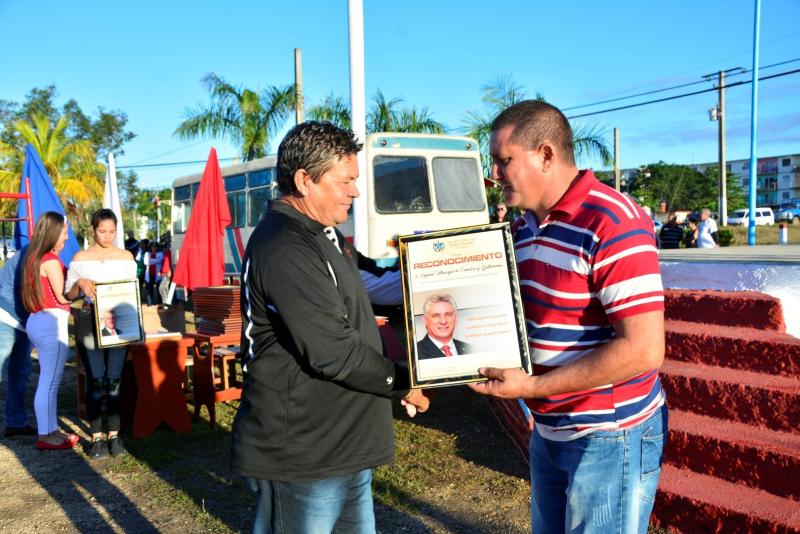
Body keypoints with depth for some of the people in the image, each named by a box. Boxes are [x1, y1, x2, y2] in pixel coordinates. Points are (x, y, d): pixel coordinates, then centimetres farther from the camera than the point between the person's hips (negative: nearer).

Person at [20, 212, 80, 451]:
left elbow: (49, 291, 13)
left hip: (38, 321, 9)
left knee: (48, 380, 14)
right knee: (50, 382, -3)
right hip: (51, 323, -9)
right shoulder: (51, 260, -13)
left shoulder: (34, 258, 15)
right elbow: (63, 296, -15)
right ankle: (46, 436, 4)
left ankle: (51, 430, 22)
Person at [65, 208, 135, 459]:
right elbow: (68, 295, 5)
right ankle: (96, 437, 4)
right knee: (96, 380, -4)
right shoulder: (80, 258, 5)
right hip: (89, 322, -1)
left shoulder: (126, 257, 10)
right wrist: (80, 283, -15)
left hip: (118, 321, 1)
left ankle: (114, 434, 9)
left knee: (115, 379, 0)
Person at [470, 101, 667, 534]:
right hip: (548, 430, 8)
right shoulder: (525, 225, 5)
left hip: (609, 440, -8)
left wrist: (532, 387, -23)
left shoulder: (614, 224, -22)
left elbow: (643, 350, -26)